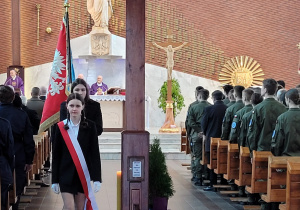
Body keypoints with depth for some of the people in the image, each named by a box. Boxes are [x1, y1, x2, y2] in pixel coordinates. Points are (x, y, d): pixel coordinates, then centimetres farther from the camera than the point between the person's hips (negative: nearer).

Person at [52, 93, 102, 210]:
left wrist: (97, 178, -8)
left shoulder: (90, 126, -1)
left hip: (84, 175, 1)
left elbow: (95, 153, -1)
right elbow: (56, 155, 3)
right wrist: (55, 180, 1)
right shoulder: (61, 127, 1)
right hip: (66, 174, 0)